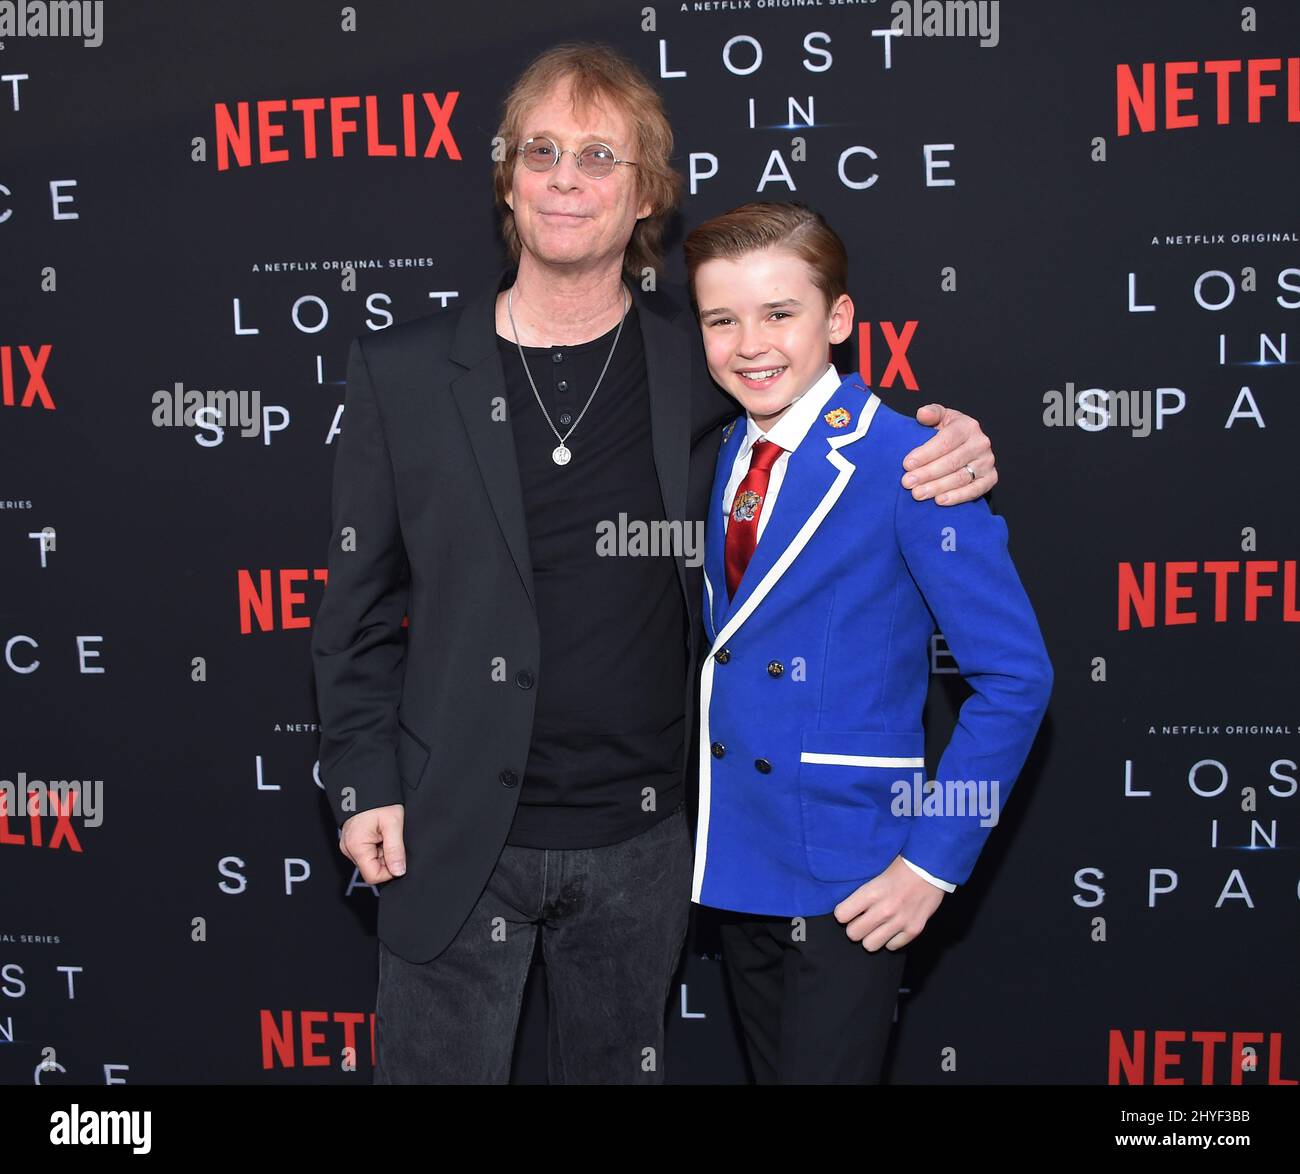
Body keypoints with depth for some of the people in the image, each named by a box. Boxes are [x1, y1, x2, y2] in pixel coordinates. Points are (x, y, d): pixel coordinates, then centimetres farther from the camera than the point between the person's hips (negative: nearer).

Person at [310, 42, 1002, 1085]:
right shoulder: (403, 373, -3)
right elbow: (360, 608, 2)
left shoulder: (701, 360, -1)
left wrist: (946, 454, -10)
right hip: (455, 838, -1)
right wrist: (365, 785, -3)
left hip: (640, 838, 1)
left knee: (621, 1065, 19)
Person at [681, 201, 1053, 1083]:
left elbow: (1015, 677, -16)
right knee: (770, 1069, 20)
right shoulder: (721, 459, 5)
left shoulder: (906, 465, -16)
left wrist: (936, 860, -17)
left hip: (847, 876, -6)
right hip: (737, 859, 7)